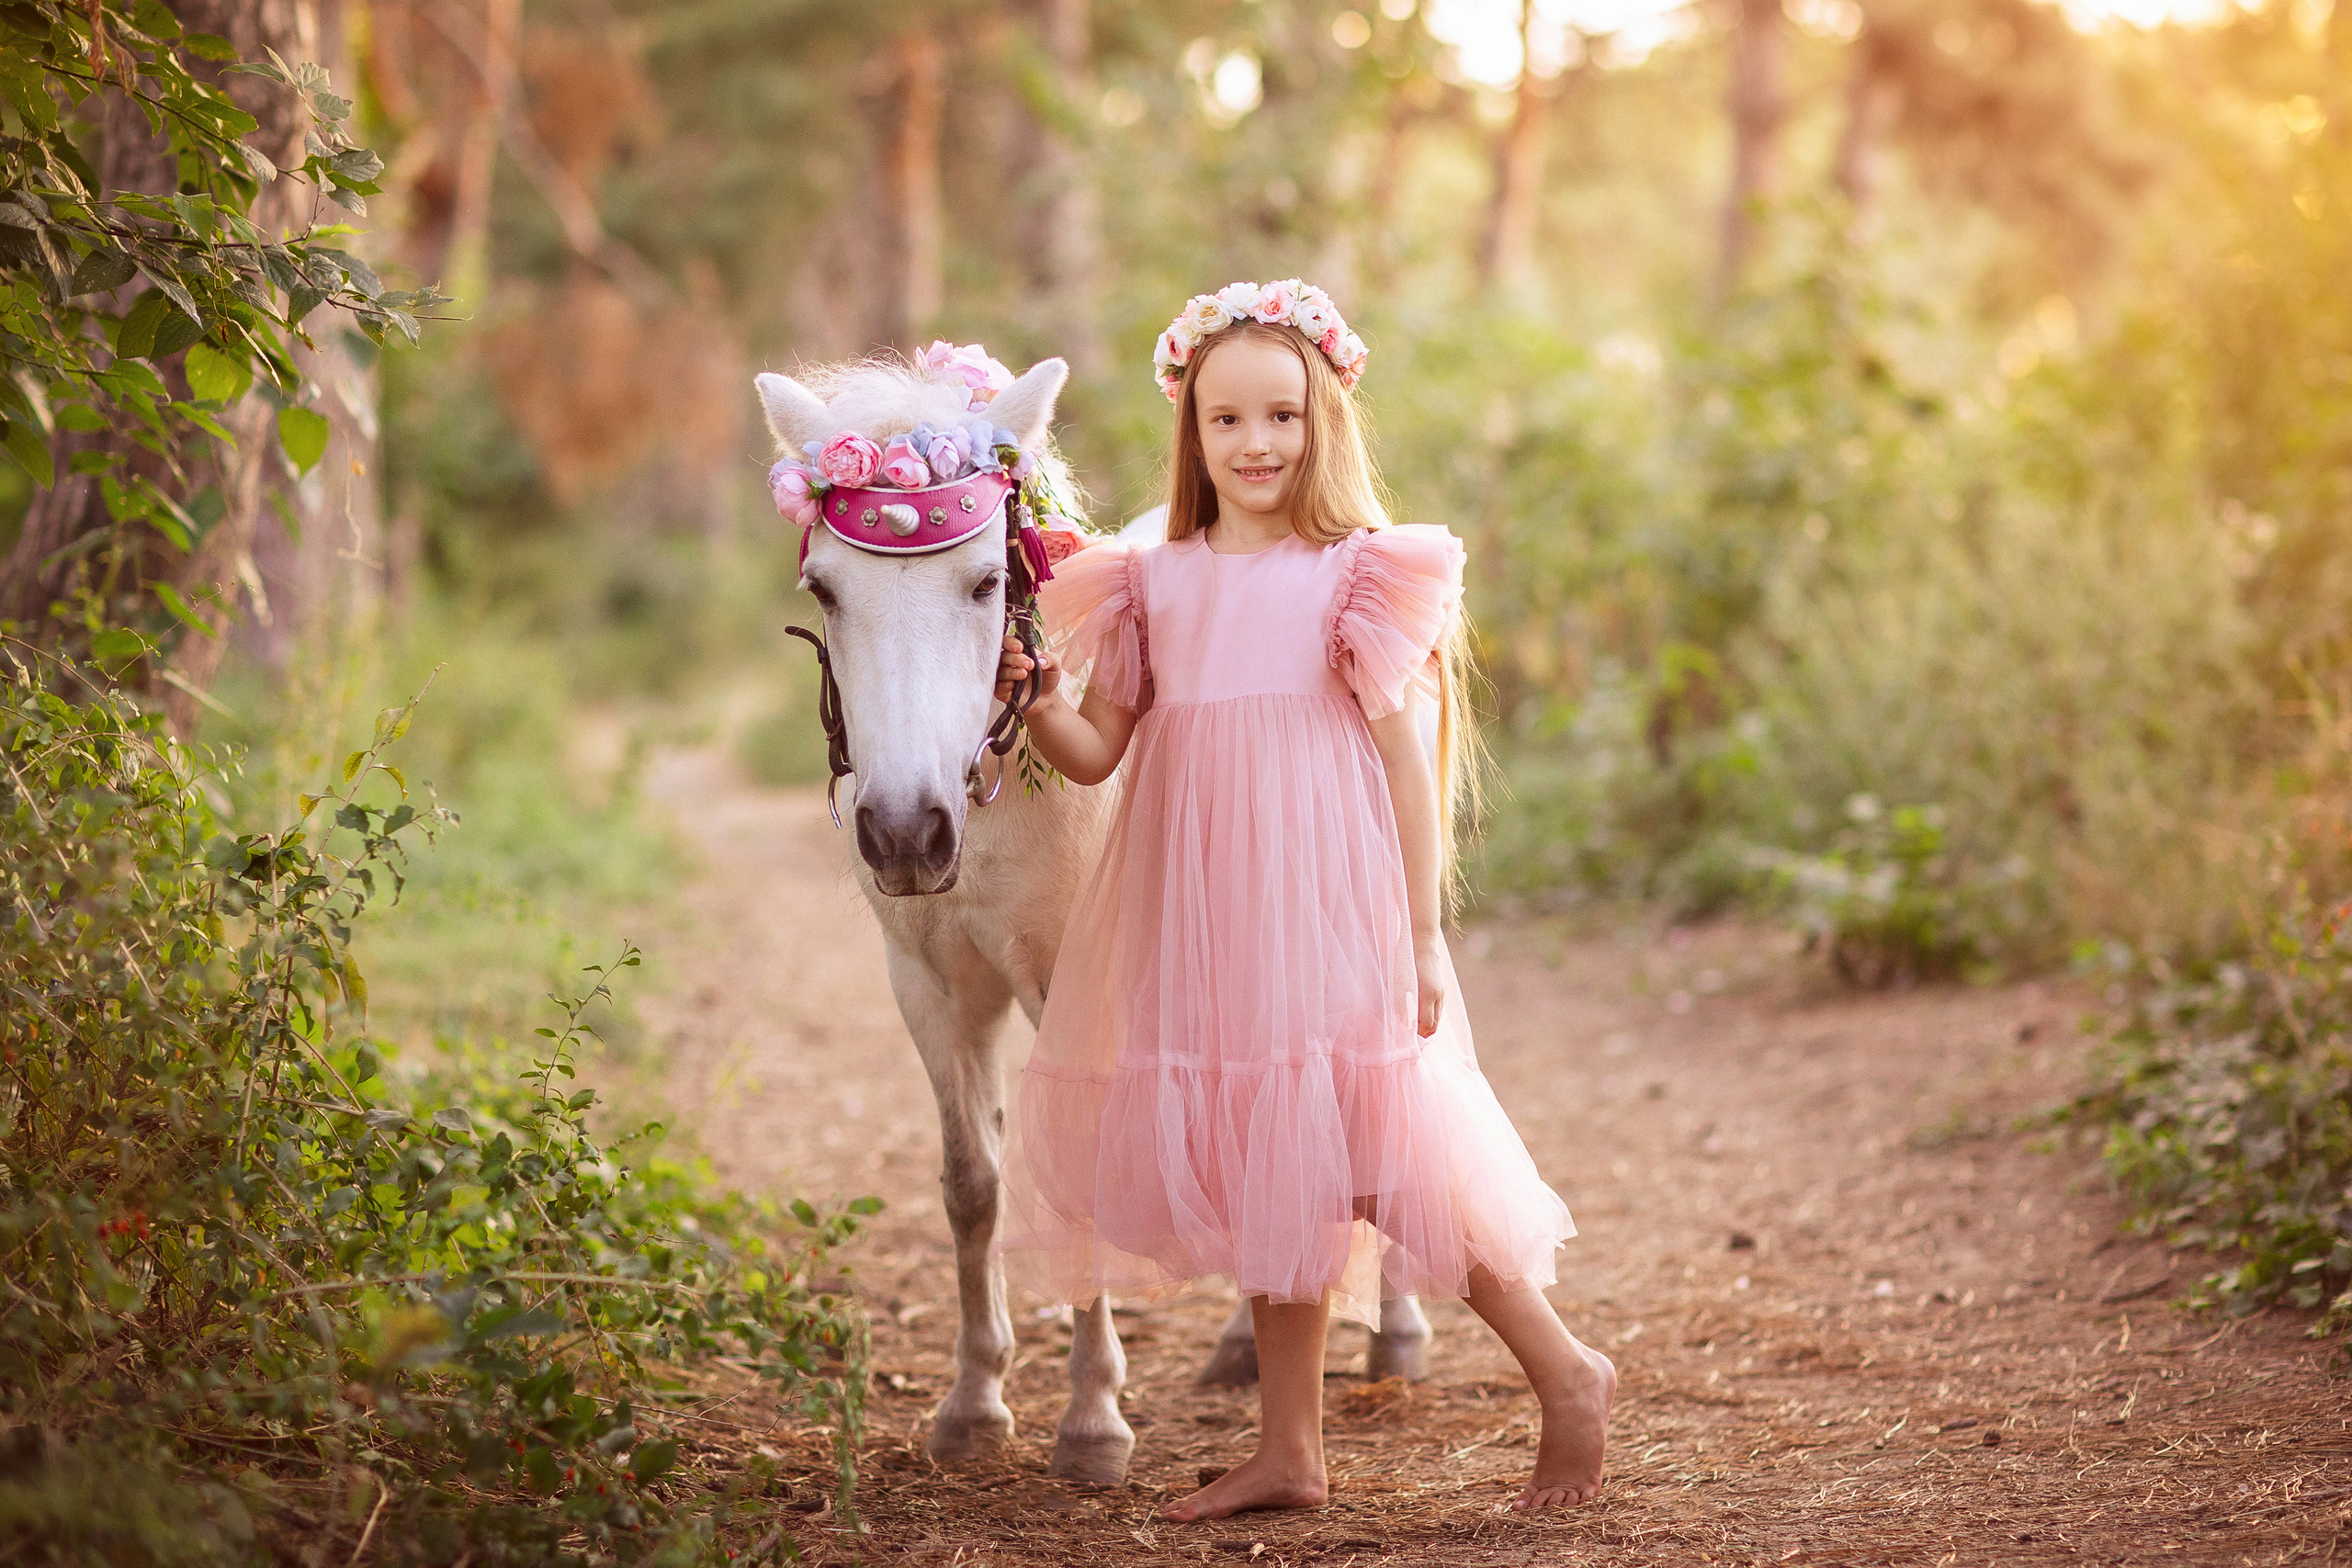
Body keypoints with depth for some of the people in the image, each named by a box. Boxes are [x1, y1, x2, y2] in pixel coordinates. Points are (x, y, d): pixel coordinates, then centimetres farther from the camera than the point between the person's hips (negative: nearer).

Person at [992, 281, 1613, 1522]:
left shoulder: (1354, 574, -2)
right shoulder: (1156, 583, 10)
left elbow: (1405, 761, -3)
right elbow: (1095, 750, 12)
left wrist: (1421, 938, -5)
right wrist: (1035, 702, -9)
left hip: (1326, 908, -5)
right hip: (1201, 918, 5)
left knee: (1370, 1160, -9)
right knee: (1259, 1168, 10)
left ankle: (1564, 1373, 9)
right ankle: (1288, 1448, 18)